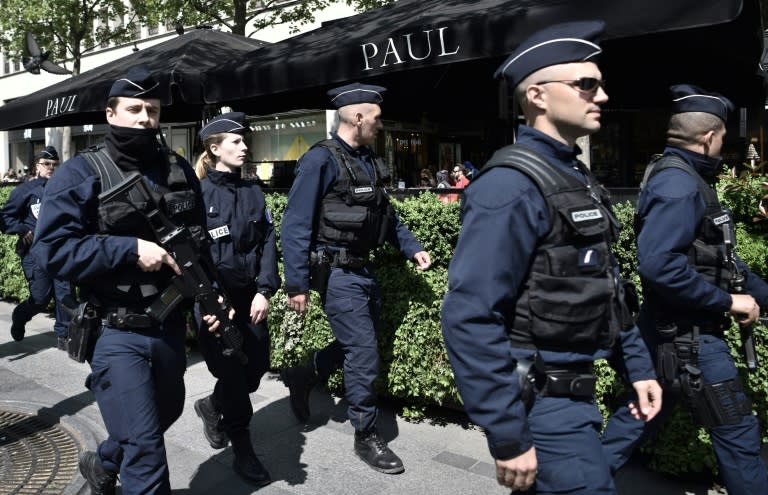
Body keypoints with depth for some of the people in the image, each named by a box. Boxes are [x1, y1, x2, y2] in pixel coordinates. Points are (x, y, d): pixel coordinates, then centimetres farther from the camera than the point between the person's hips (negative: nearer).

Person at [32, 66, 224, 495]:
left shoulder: (179, 170, 5)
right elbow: (52, 248, -17)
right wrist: (130, 249, -24)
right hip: (117, 332, -6)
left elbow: (200, 239, 13)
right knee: (144, 446, -5)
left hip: (171, 324, 7)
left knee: (166, 412, 26)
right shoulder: (82, 173, -10)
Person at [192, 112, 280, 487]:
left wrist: (265, 290, -5)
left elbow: (267, 242, 5)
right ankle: (243, 452, 18)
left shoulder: (253, 192, 8)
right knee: (231, 370, 0)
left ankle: (211, 407, 38)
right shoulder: (198, 194, -7)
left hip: (248, 294, 5)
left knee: (257, 364, 8)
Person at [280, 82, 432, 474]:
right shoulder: (320, 160, -15)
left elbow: (385, 213, 21)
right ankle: (366, 438, 16)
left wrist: (412, 247, 13)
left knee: (357, 344, 19)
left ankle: (302, 377, 40)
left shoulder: (368, 159, 10)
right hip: (337, 274, -8)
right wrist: (296, 284, -19)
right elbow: (295, 226, -18)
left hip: (361, 269, 9)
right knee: (364, 355, -2)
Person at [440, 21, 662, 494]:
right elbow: (469, 318, -26)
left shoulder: (577, 176, 9)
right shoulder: (512, 186, -21)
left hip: (573, 393, 9)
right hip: (542, 402, -9)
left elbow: (606, 284, 17)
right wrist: (508, 437, -23)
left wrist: (639, 365, 15)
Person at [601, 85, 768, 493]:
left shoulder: (686, 179, 13)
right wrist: (726, 301, -21)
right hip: (685, 335, -10)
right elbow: (658, 263, -31)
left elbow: (716, 256, 19)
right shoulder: (678, 183, -19)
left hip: (679, 330, 10)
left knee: (640, 417, 18)